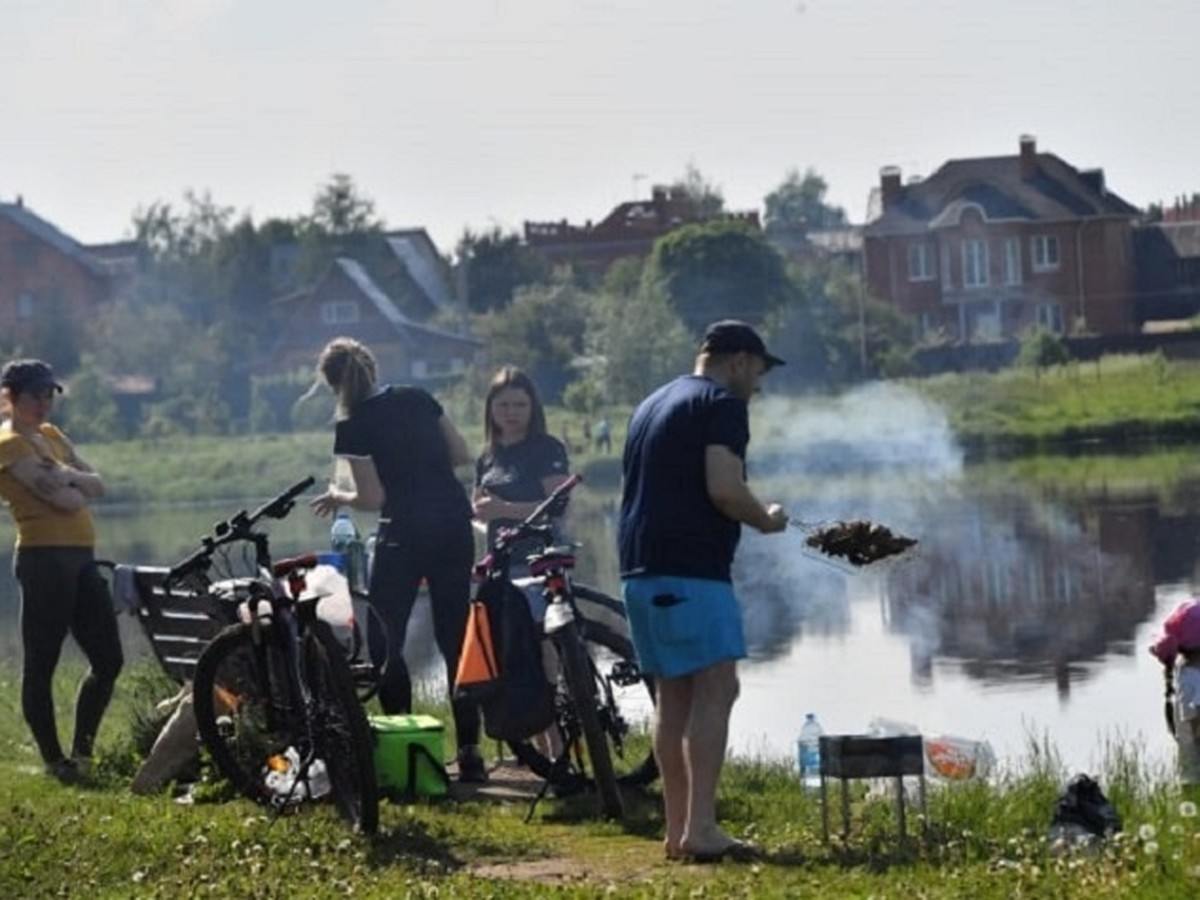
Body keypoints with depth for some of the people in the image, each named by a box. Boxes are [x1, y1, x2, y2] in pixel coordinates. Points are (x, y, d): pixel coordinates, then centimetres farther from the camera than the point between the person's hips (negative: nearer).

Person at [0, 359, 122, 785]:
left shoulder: (50, 436, 19)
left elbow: (97, 485, 11)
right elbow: (64, 499, -18)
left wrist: (68, 477, -8)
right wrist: (78, 487, 3)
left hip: (81, 558, 9)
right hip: (45, 558, -9)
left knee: (108, 659, 7)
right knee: (41, 665, -2)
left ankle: (81, 750, 17)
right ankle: (54, 761, 4)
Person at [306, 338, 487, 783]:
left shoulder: (353, 428, -8)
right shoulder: (417, 398, 8)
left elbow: (373, 498, -9)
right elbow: (462, 454, 12)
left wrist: (337, 497, 10)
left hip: (406, 533, -6)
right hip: (454, 523, 6)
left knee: (383, 641, 8)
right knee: (456, 637, 10)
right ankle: (470, 753, 7)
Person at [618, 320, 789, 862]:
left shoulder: (651, 406, 22)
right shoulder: (722, 405, -6)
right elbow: (724, 489, -18)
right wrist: (766, 520, -1)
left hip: (639, 568, 9)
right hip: (691, 571, -9)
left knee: (674, 695, 11)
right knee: (715, 689, -10)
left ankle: (677, 829, 11)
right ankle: (699, 828, -17)